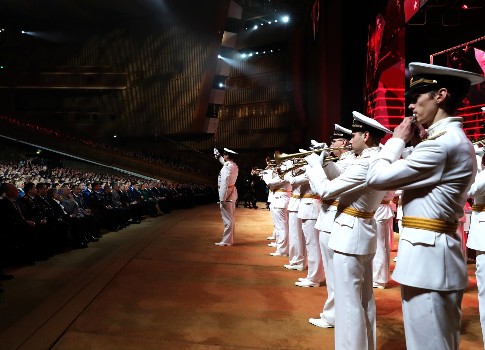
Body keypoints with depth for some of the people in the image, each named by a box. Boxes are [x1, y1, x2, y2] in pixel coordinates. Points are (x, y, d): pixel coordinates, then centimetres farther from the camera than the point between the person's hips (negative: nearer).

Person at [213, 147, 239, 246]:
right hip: (232, 193, 10)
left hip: (226, 194, -10)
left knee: (227, 219, -5)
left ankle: (226, 241, 0)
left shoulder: (227, 167, -18)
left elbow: (224, 183, -23)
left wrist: (222, 198, -23)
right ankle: (230, 239, 23)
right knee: (230, 218, 15)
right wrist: (218, 156, 40)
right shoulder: (234, 166, 9)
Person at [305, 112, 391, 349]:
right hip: (363, 231, 11)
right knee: (364, 299, 19)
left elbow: (326, 190, -21)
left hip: (350, 234, -11)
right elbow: (343, 181, 16)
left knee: (348, 301, -1)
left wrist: (315, 164, -7)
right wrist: (325, 162, 10)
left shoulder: (365, 164, -22)